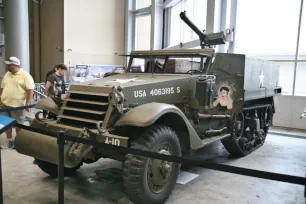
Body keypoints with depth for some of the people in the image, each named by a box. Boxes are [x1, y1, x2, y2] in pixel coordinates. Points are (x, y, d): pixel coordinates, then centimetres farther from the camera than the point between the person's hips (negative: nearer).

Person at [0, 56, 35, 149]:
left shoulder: (25, 75, -10)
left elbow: (30, 90, -15)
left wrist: (27, 104, -19)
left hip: (17, 105, -6)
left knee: (18, 124, 7)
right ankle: (9, 141, 27)